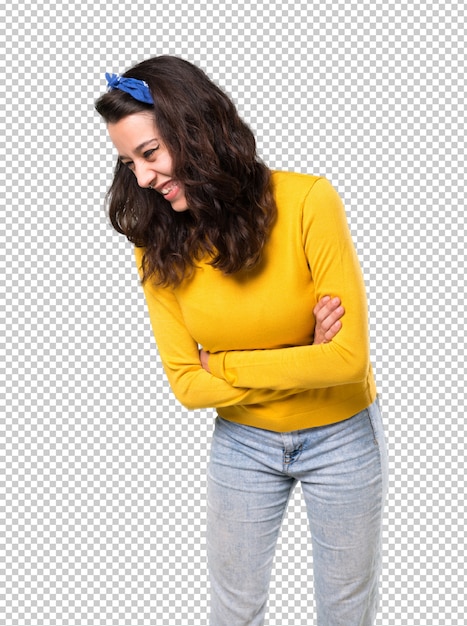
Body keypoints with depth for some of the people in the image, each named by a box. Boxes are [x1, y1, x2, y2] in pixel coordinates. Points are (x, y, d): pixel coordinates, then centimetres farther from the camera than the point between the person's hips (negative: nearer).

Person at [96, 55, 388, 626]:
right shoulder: (157, 247, -12)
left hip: (341, 437, -2)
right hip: (241, 443, 2)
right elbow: (187, 385, -13)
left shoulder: (306, 202, -23)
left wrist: (224, 365, -17)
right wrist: (302, 362, -20)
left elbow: (348, 358, -25)